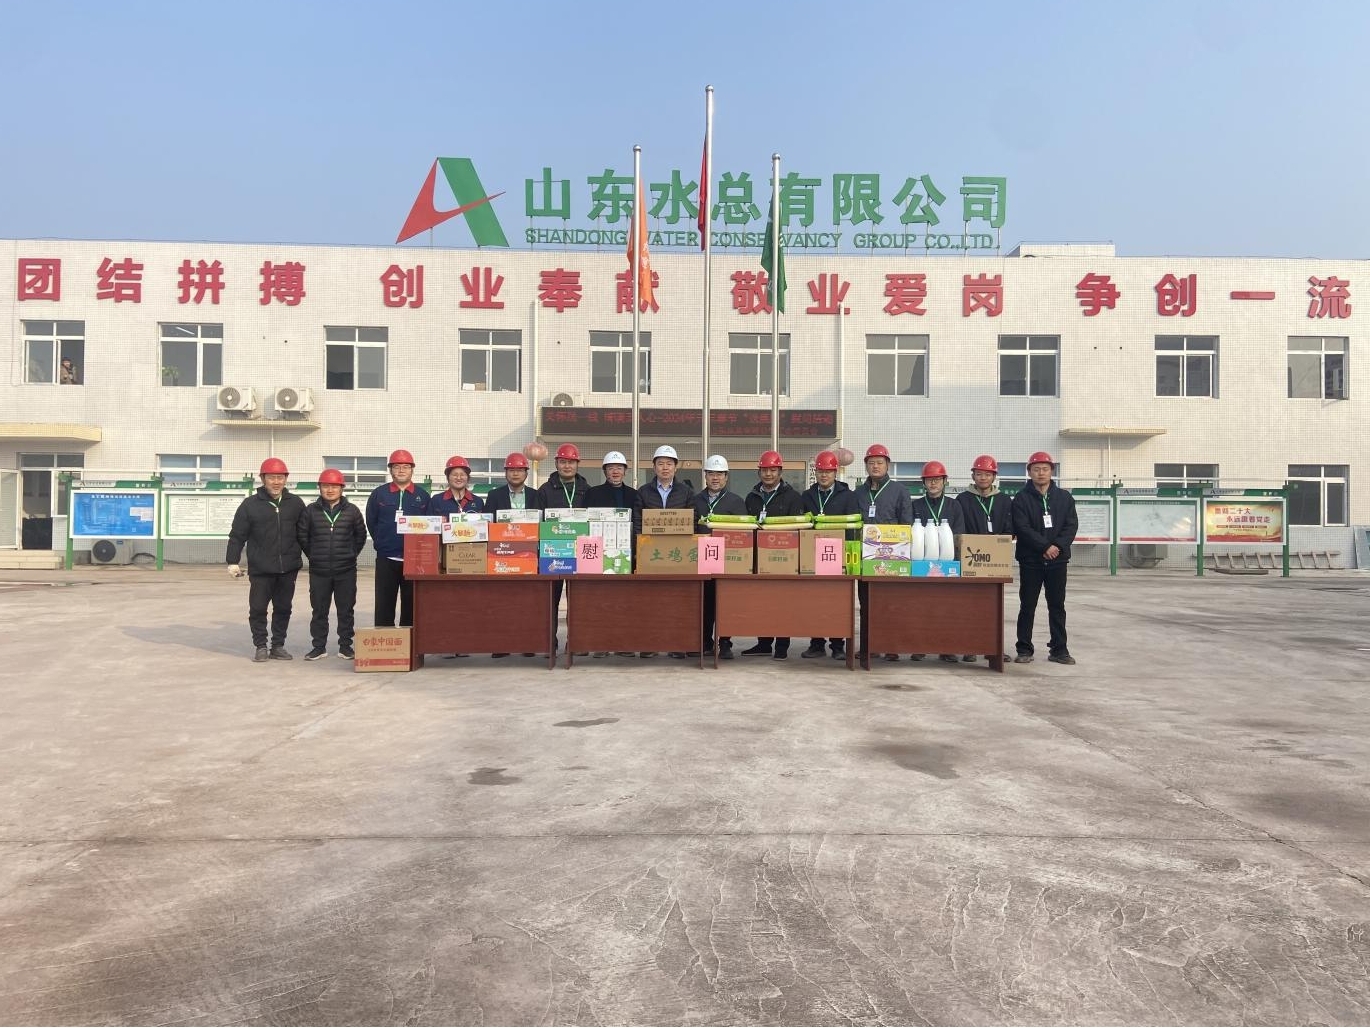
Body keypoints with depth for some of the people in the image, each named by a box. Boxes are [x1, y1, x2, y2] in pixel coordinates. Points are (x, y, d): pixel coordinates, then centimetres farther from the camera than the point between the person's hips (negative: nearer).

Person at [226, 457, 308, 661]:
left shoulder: (296, 503, 5)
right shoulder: (250, 504, -1)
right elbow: (237, 535, 0)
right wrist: (233, 561, -5)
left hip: (288, 568, 2)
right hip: (260, 568, -2)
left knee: (283, 608, 9)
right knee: (258, 608, 3)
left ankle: (278, 646, 20)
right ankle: (260, 645, 15)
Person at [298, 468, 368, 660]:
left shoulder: (352, 511, 2)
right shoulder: (311, 511, 1)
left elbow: (361, 536, 10)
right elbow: (302, 536, 8)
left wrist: (350, 555, 8)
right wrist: (314, 556, 8)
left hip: (346, 570, 0)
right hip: (319, 571, 0)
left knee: (346, 610, 5)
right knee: (319, 610, 7)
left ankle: (345, 646, 13)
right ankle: (319, 646, 16)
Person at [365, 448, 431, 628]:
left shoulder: (422, 495, 6)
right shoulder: (379, 494, 5)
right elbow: (371, 522, 9)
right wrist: (383, 543, 9)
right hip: (386, 559, 0)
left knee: (411, 606, 5)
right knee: (384, 606, 2)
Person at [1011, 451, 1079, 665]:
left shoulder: (1064, 497, 8)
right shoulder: (1022, 498, -1)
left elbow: (1072, 525, 1)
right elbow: (1022, 528, -10)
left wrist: (1058, 546, -15)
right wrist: (1045, 546, -17)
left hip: (1057, 559, 2)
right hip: (1030, 560, -2)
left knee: (1057, 606, 8)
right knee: (1027, 606, 3)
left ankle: (1059, 649, 15)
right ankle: (1024, 650, 9)